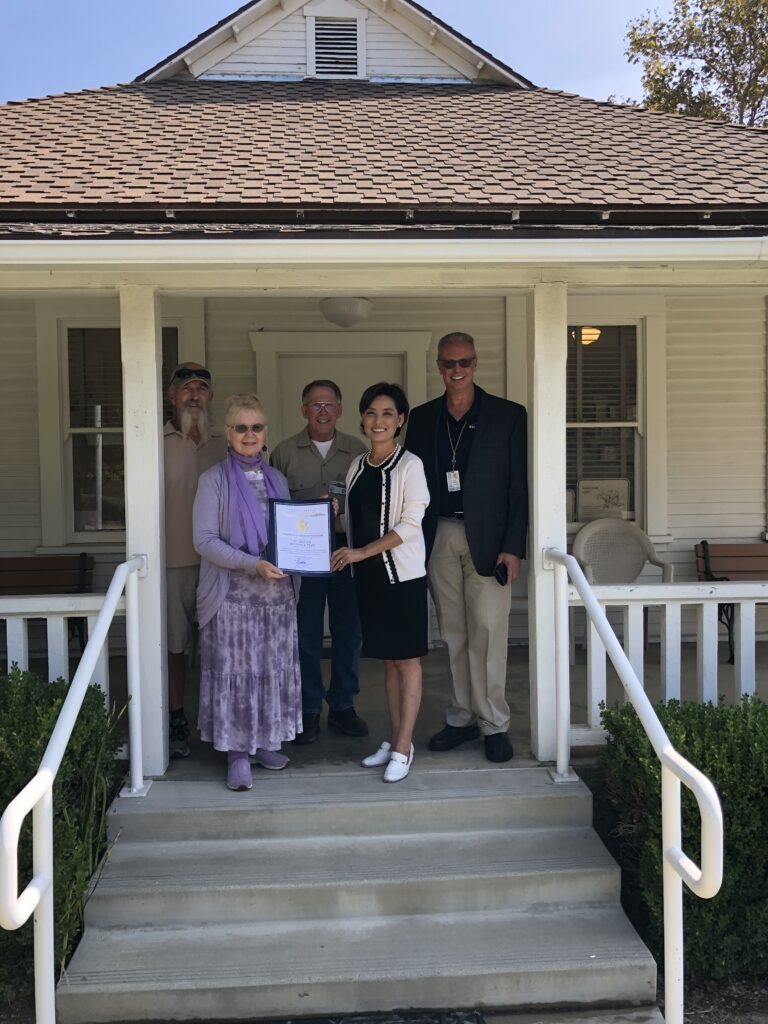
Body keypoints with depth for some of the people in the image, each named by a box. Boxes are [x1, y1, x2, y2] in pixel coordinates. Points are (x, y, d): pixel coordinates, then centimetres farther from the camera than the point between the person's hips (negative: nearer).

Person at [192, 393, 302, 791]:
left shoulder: (276, 479, 13)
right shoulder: (214, 479, -2)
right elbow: (204, 540, -10)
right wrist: (252, 564, -20)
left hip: (276, 592, 5)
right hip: (233, 594, -4)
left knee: (273, 668, 9)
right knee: (234, 671, -1)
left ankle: (265, 742, 23)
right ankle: (237, 752, 9)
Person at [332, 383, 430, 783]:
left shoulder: (409, 465, -8)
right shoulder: (357, 466, 11)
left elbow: (410, 524, -15)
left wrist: (361, 552, -18)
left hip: (402, 574, -6)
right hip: (368, 575, 6)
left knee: (406, 660, 0)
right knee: (388, 659, 12)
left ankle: (402, 749, 4)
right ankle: (395, 741, 20)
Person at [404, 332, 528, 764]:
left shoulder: (508, 415, 0)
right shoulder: (423, 418, 10)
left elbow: (520, 485, -3)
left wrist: (513, 547, -9)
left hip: (487, 539, -3)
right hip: (439, 538, 4)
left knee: (488, 632, -3)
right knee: (454, 634, 10)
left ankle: (494, 724, 9)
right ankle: (463, 717, 20)